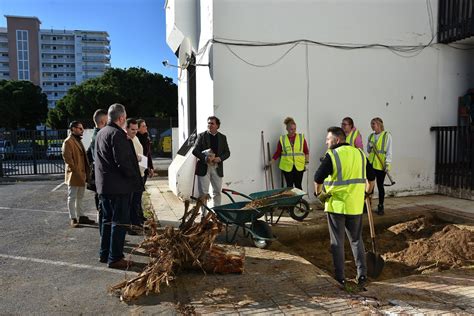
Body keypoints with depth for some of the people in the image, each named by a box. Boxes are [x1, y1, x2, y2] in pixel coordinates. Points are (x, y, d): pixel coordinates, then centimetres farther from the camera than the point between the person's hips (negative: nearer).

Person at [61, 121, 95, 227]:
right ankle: (73, 219, 4)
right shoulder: (68, 141, -11)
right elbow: (67, 157, -19)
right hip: (74, 175, -9)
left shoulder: (78, 141, 20)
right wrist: (76, 170, -18)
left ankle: (81, 216, 23)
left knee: (80, 197, 15)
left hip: (82, 174, 9)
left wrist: (85, 172, 15)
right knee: (72, 197, -1)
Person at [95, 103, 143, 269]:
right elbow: (123, 161, -22)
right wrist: (136, 179, -11)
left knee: (107, 219, 18)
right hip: (118, 186, -10)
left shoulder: (100, 133, 14)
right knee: (120, 221, -1)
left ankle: (104, 254, 27)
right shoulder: (117, 134, -17)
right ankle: (115, 258, 4)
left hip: (103, 185, 10)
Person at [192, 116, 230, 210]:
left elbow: (227, 152, 10)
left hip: (217, 168, 3)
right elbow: (195, 151, -3)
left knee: (217, 192, 10)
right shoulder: (201, 136, 3)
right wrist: (205, 158, -18)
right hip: (204, 167, -3)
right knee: (203, 192, 0)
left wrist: (220, 158, -11)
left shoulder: (222, 137, 11)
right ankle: (204, 214, 8)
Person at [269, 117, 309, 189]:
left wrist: (306, 160, -5)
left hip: (299, 166, 0)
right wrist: (270, 163, 1)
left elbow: (306, 151, 6)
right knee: (289, 186, 7)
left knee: (298, 186, 2)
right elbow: (277, 153, 6)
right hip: (287, 167, 0)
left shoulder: (301, 137, 3)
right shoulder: (282, 139, 2)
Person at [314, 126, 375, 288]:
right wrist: (368, 192, 28)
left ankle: (340, 277, 12)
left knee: (337, 242, 6)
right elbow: (371, 176, 15)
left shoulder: (332, 155, -11)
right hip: (355, 206, 5)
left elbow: (318, 178, -16)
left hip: (336, 205, -5)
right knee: (356, 240, 18)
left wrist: (318, 193, 1)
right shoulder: (360, 153, 8)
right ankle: (362, 274, 15)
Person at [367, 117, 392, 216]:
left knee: (380, 186, 3)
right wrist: (370, 146, -3)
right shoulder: (371, 136, 12)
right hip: (371, 164, 4)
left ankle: (380, 207, 14)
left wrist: (388, 163, -14)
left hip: (381, 165, -4)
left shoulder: (387, 135, -3)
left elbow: (389, 151, -6)